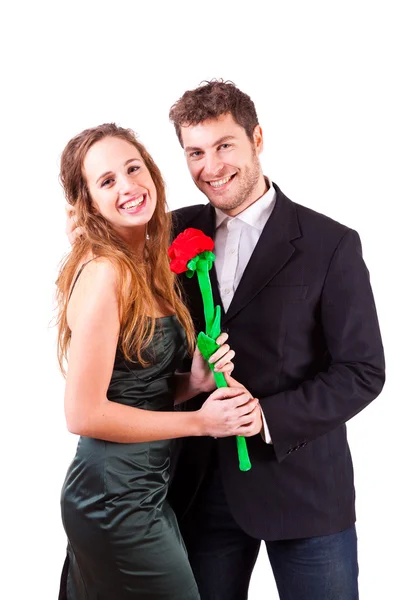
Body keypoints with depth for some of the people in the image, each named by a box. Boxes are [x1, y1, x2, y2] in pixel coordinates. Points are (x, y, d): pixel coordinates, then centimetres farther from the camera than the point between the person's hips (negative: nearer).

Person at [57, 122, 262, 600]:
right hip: (115, 500, -8)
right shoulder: (104, 271, -19)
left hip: (147, 489, 8)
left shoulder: (146, 265, 8)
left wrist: (196, 381, -6)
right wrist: (201, 421, -14)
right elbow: (84, 414, -21)